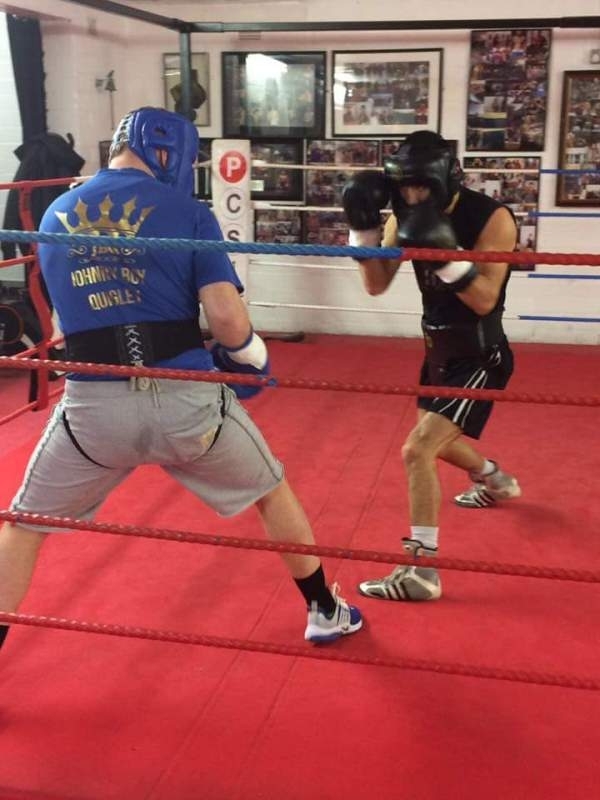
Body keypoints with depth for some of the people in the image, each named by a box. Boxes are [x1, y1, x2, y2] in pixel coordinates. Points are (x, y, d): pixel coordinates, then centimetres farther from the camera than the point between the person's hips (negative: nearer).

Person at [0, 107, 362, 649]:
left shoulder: (54, 216, 12)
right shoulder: (188, 213, -1)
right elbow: (228, 320, -11)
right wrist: (248, 358, 9)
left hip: (93, 402, 2)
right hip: (185, 397, -1)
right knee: (273, 493, 23)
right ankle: (325, 612, 36)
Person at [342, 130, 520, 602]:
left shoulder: (492, 219, -22)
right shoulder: (406, 215, -4)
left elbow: (485, 301, -26)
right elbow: (376, 285, -4)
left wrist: (446, 253, -39)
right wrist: (363, 228, -18)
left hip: (479, 358, -8)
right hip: (440, 350, 8)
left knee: (417, 451, -18)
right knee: (436, 440, 27)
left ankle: (421, 571, -8)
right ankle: (497, 481, 58)